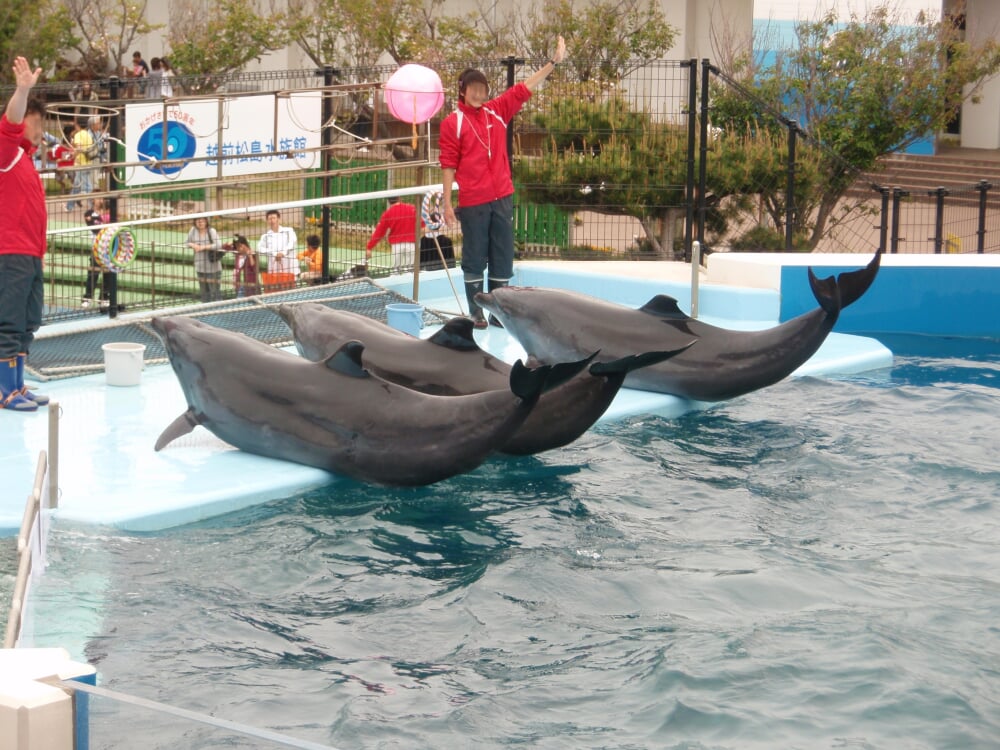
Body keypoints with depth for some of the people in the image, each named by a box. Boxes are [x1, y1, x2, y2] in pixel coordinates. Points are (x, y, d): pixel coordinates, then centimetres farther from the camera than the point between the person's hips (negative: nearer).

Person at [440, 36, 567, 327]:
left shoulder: (497, 112, 8)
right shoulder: (453, 122, -4)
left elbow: (524, 89, 11)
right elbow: (448, 165, -6)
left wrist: (554, 62, 6)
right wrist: (447, 204, -9)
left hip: (502, 198, 5)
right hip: (472, 202, -4)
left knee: (502, 258, 7)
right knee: (474, 259, 3)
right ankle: (476, 313, 12)